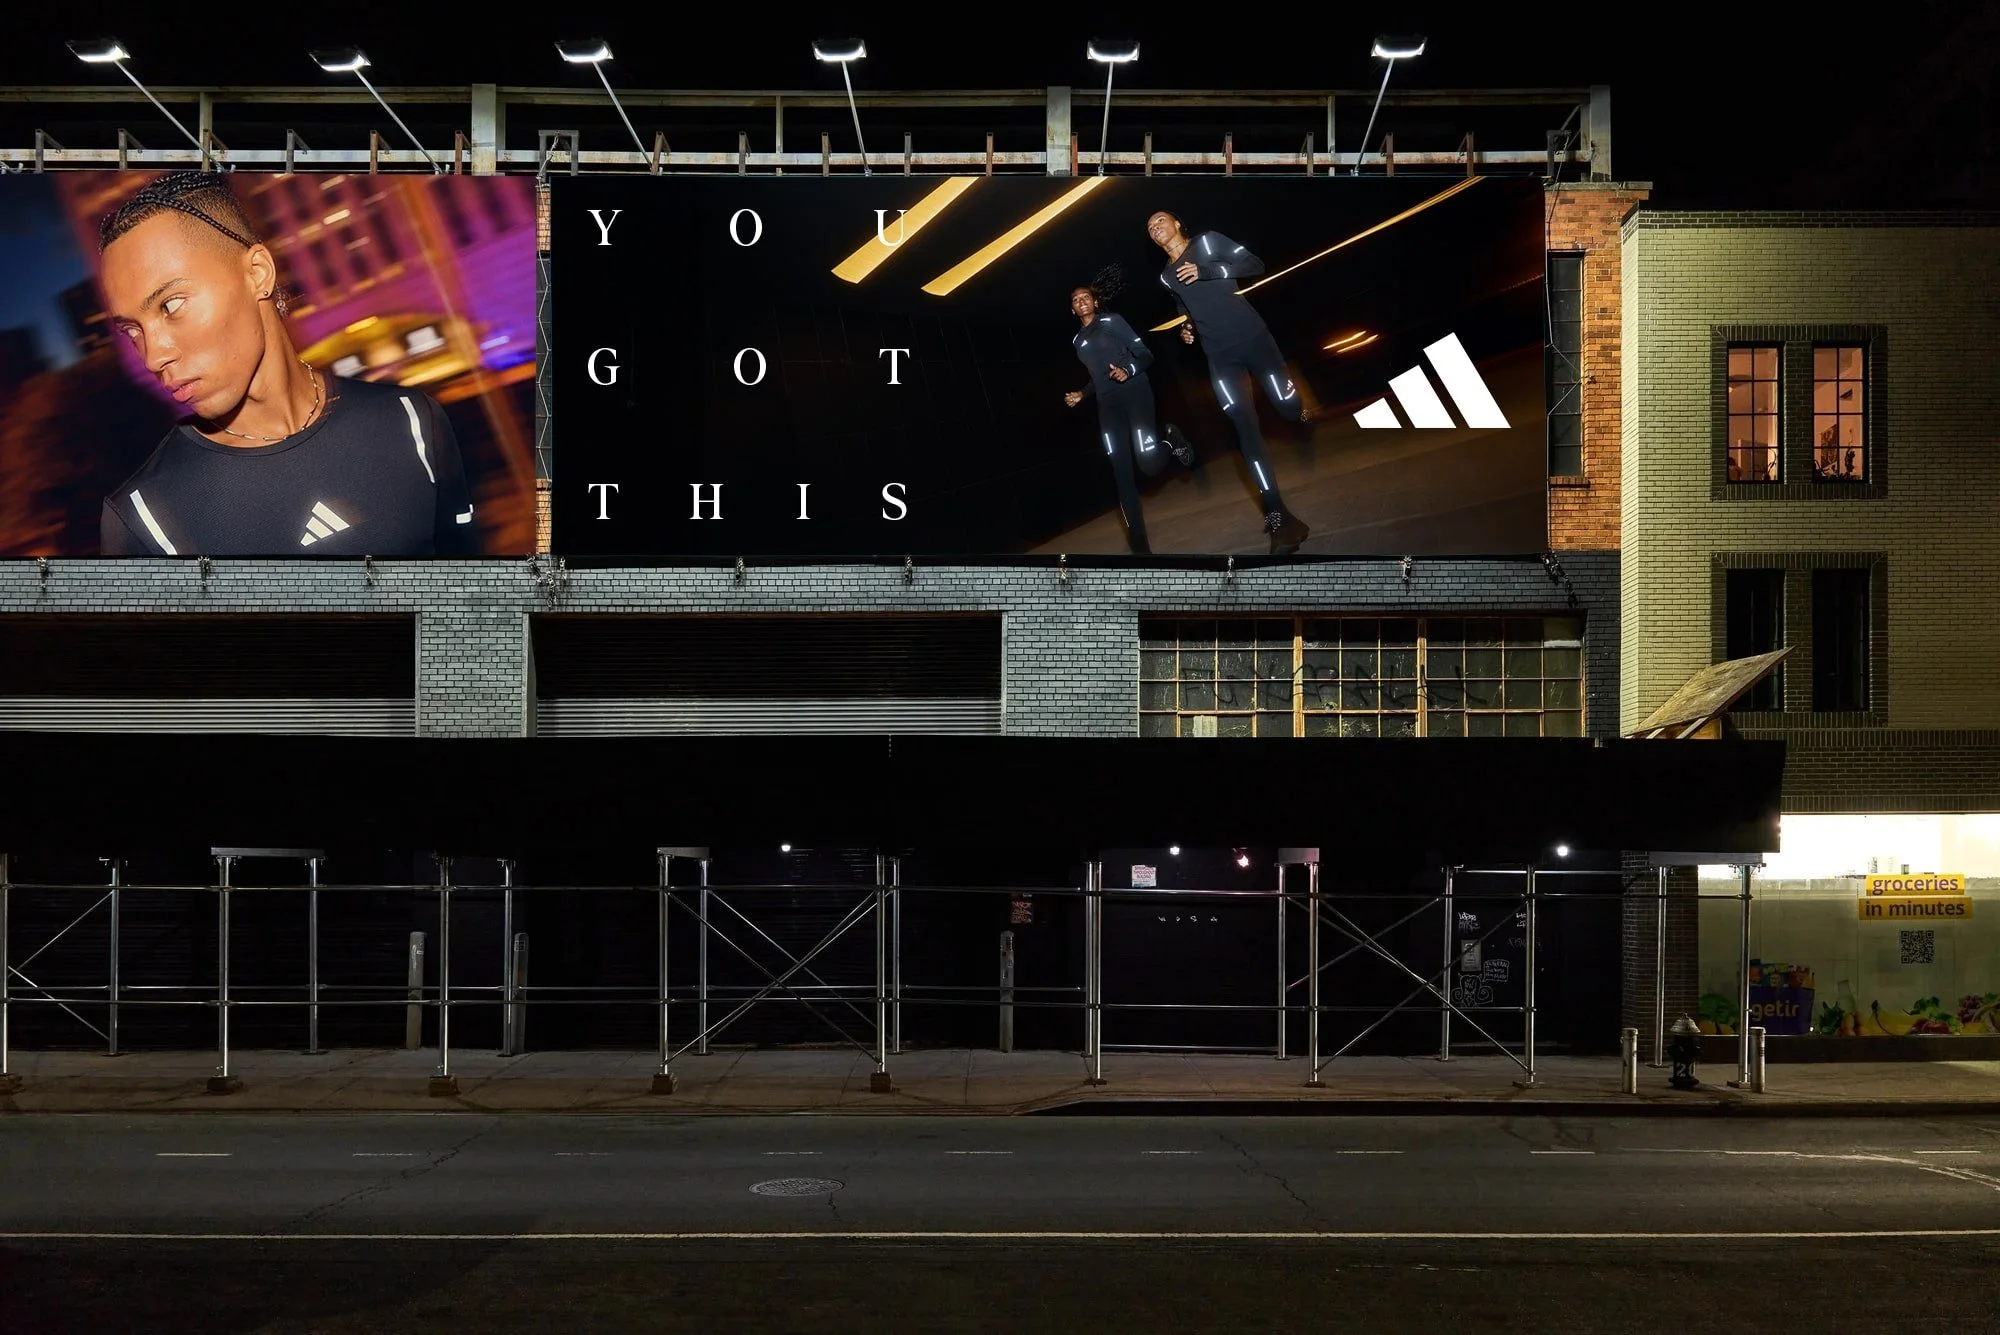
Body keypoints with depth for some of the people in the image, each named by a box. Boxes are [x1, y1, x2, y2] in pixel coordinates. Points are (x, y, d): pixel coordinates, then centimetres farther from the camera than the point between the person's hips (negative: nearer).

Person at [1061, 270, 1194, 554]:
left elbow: (1145, 354, -2)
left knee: (1150, 464, -22)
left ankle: (1170, 438, 16)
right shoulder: (1077, 340, 20)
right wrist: (1081, 394, 17)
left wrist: (1128, 371, -21)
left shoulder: (1112, 320, 4)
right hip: (1108, 405, 5)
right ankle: (1140, 545, -4)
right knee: (1122, 475, -5)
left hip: (1134, 392, -5)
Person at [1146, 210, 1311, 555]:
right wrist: (1187, 330, 11)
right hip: (1220, 357, 3)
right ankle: (1279, 518, -14)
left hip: (1253, 338, -3)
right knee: (1245, 428, -10)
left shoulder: (1207, 243, 5)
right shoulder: (1166, 277, 18)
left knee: (1289, 407, -2)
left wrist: (1206, 271, -14)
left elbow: (1254, 265, -6)